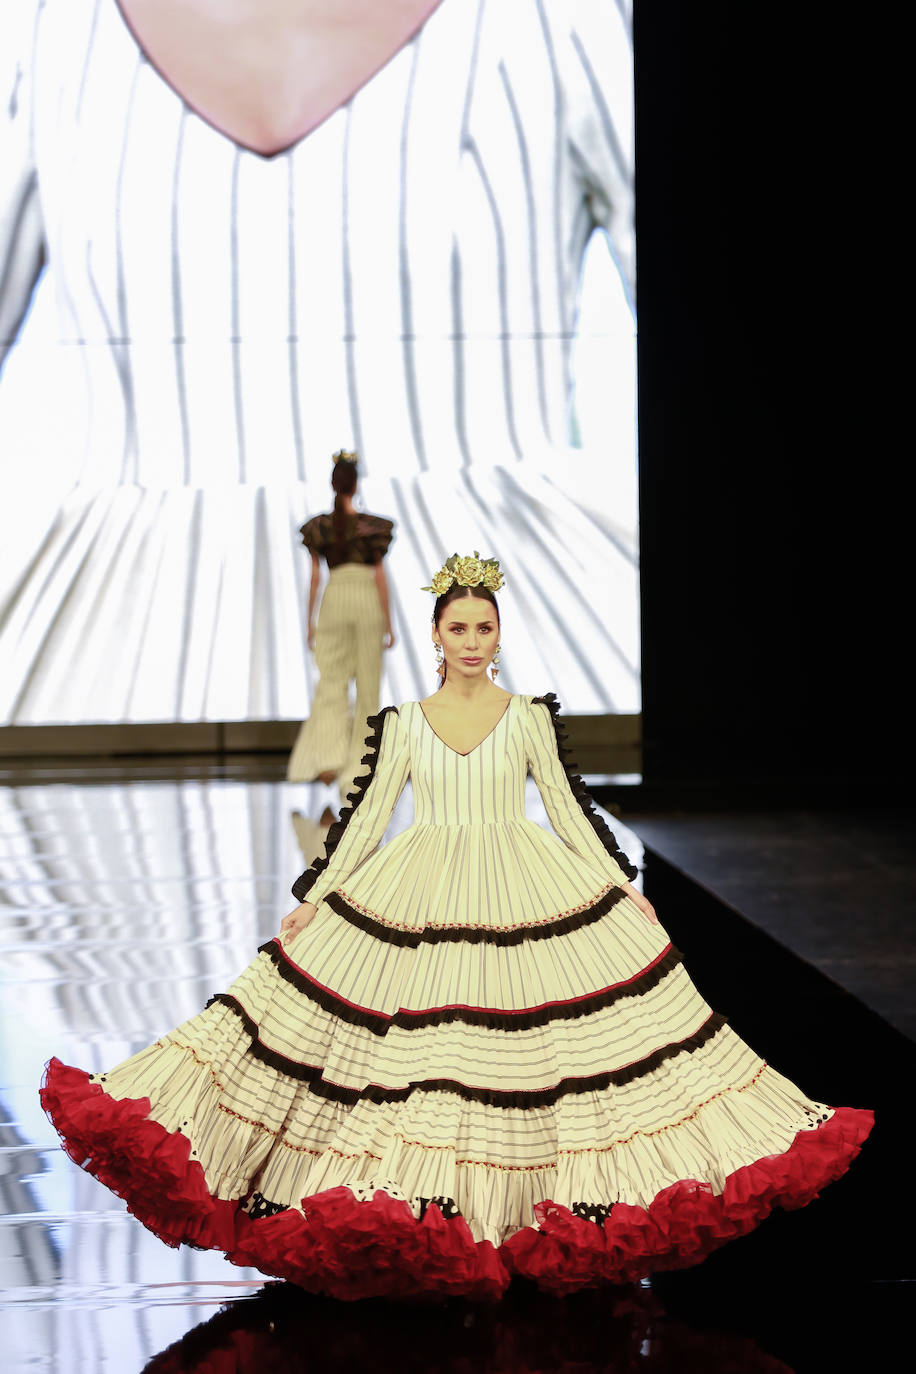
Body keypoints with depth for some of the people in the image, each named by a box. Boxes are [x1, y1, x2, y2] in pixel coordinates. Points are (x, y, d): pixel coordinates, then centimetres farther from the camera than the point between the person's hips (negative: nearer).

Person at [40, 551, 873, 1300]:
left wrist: (625, 887, 1)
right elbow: (365, 817, 6)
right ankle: (420, 1219, 8)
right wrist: (313, 900, 1)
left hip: (527, 896, 0)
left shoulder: (531, 717, 3)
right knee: (415, 1049, -4)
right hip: (419, 901, 1)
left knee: (529, 1048, -4)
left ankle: (527, 1201, 11)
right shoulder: (403, 725, 5)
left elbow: (570, 808, 6)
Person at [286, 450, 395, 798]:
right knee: (368, 685, 8)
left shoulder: (319, 526, 2)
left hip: (335, 600, 1)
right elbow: (381, 577, -3)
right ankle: (358, 768, 12)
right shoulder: (372, 526, -3)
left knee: (331, 683, 2)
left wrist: (310, 622, 10)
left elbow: (315, 577, 3)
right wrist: (389, 624, 3)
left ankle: (329, 757, -21)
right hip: (368, 602, -1)